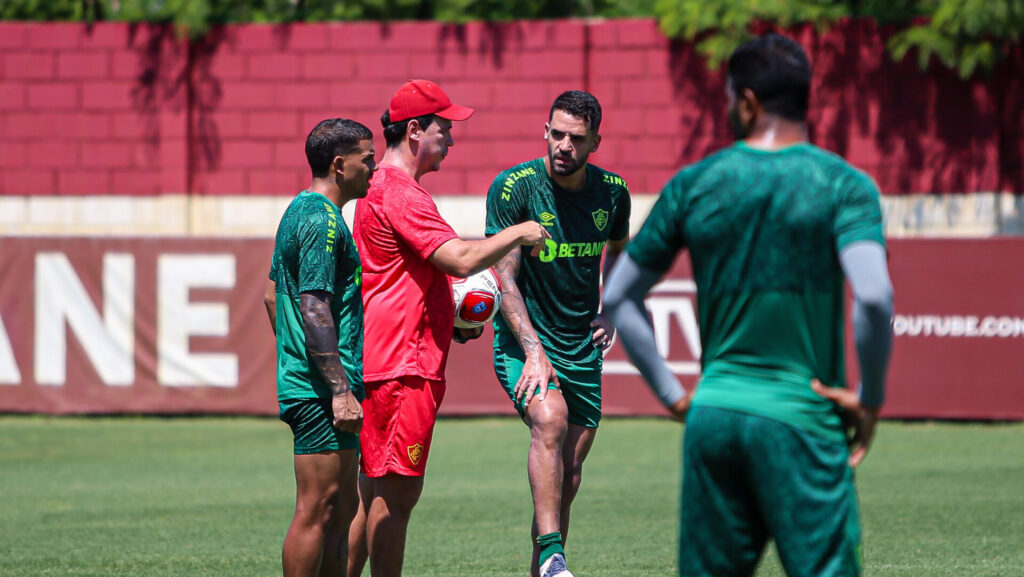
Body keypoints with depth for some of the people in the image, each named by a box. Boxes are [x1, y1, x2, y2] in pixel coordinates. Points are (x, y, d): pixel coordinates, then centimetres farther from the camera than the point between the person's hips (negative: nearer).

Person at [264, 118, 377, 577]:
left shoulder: (299, 211, 18)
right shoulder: (322, 221, -14)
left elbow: (272, 294, 26)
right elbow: (314, 308, -20)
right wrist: (340, 392, -21)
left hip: (301, 381, 11)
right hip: (322, 386, -11)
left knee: (343, 508, 13)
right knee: (318, 510, -9)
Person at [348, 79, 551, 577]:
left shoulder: (382, 188, 21)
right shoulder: (399, 193, -14)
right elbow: (461, 259, -22)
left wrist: (449, 323, 18)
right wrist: (517, 234, -8)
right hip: (403, 367, -11)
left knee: (376, 493, 13)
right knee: (396, 493, -8)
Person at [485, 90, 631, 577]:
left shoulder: (612, 192, 1)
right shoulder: (514, 187, -13)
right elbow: (505, 277, -16)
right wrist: (533, 351, -25)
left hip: (583, 349, 5)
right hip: (524, 342, -5)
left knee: (568, 478, 7)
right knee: (550, 419, -32)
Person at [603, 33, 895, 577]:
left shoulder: (694, 184, 7)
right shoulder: (842, 184, -3)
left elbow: (618, 297, 11)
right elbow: (874, 297, -19)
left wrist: (672, 393, 14)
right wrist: (870, 399, -6)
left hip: (712, 414, 4)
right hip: (800, 419, -4)